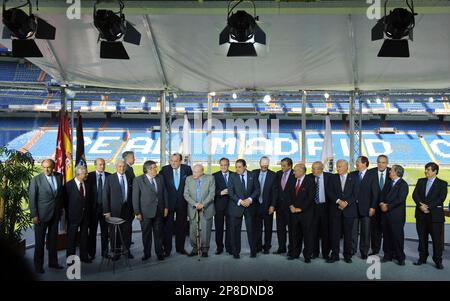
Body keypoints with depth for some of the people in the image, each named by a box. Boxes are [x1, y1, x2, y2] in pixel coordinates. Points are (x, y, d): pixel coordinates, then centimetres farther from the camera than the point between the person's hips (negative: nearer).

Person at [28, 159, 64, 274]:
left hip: (55, 214, 4)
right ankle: (38, 265, 20)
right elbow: (32, 198, -10)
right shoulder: (36, 180, -11)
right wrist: (34, 215, -12)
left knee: (53, 239, 14)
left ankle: (53, 262, 27)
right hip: (41, 215, -4)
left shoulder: (59, 177, 2)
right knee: (39, 241, 6)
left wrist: (61, 208, 9)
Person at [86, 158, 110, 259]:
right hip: (93, 206, -1)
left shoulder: (109, 176, 1)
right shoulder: (89, 176, -2)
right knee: (92, 231, 8)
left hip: (105, 206, 1)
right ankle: (91, 253, 18)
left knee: (105, 231, 9)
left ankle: (105, 251, 19)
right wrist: (87, 205, -8)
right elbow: (87, 191, -3)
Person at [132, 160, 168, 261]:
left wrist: (166, 207, 6)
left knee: (159, 233, 10)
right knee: (146, 234, 9)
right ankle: (147, 253, 24)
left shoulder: (160, 178, 6)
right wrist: (137, 212, -11)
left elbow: (165, 193, 10)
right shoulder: (138, 180, -7)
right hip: (145, 212, -3)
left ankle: (159, 253, 23)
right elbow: (135, 197, -8)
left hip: (159, 211, 3)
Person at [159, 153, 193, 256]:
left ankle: (180, 248, 24)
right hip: (169, 202, -1)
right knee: (167, 227, 2)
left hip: (182, 202, 2)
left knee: (182, 226, 11)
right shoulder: (164, 170, -4)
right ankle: (167, 249, 11)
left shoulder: (187, 169, -1)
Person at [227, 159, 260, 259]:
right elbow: (231, 192, -5)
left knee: (251, 229, 3)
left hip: (250, 206, 0)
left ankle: (253, 251, 18)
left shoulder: (252, 176, 5)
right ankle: (236, 252, 14)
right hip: (236, 207, 0)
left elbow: (257, 189, 2)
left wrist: (250, 199, -13)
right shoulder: (232, 177, 2)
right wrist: (240, 201, -17)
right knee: (235, 231, 2)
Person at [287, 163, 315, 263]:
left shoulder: (310, 181, -8)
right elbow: (289, 195, 14)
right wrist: (291, 206, -2)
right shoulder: (293, 181, 10)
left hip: (306, 212, -5)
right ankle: (295, 253, 21)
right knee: (295, 234, 10)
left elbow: (310, 198, -13)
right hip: (294, 212, 5)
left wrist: (300, 208, -13)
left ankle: (307, 255, 12)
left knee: (307, 234, 3)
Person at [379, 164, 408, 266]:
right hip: (385, 214, 7)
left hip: (396, 215, -7)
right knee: (386, 235, 10)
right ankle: (388, 255, 20)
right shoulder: (389, 183, 17)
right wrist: (381, 203, -4)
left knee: (397, 236, -1)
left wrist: (388, 206, -15)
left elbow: (400, 199, -16)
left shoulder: (403, 184, -7)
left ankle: (400, 257, 10)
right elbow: (383, 195, 15)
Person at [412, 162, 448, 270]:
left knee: (437, 239, 0)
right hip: (421, 214, 4)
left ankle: (438, 261, 10)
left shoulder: (442, 183, 0)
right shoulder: (420, 181, 11)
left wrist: (428, 206, -18)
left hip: (435, 215, -3)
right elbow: (415, 195, 2)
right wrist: (421, 205, -15)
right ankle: (422, 258, 20)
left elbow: (441, 198, -11)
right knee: (422, 238, 10)